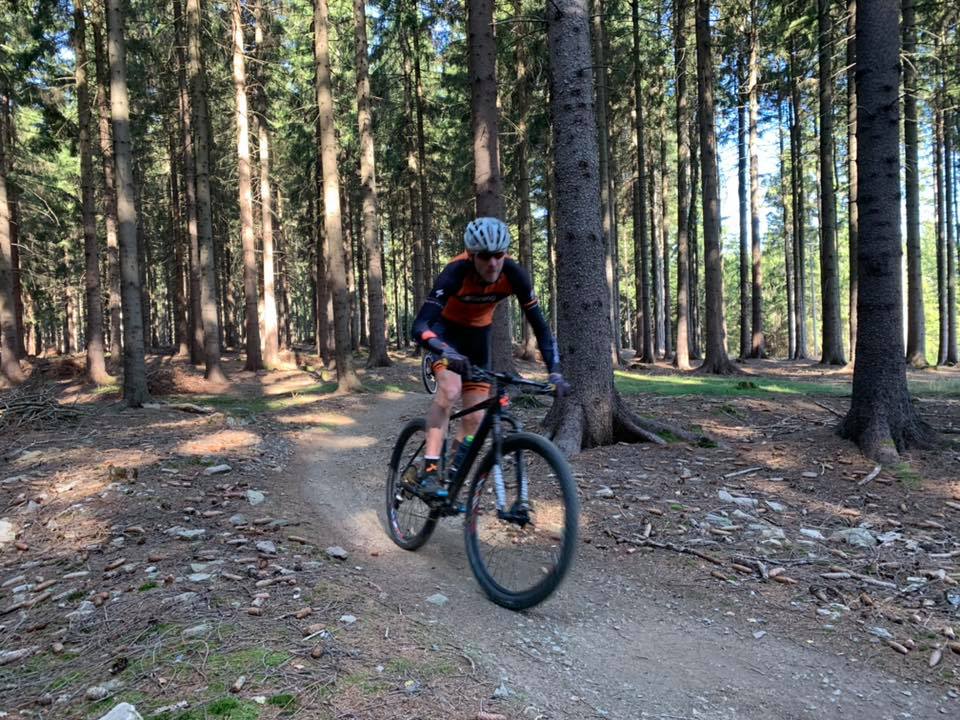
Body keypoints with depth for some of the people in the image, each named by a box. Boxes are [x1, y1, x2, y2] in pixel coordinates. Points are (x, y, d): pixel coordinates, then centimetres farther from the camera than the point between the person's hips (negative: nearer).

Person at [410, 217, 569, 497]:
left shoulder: (514, 274, -26)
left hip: (478, 334, 4)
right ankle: (429, 472, -25)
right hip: (446, 328, -3)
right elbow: (420, 326, -42)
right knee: (450, 389, -31)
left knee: (475, 418, -2)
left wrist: (554, 371, -33)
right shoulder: (456, 272, -35)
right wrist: (447, 353, -62)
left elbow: (539, 325, -21)